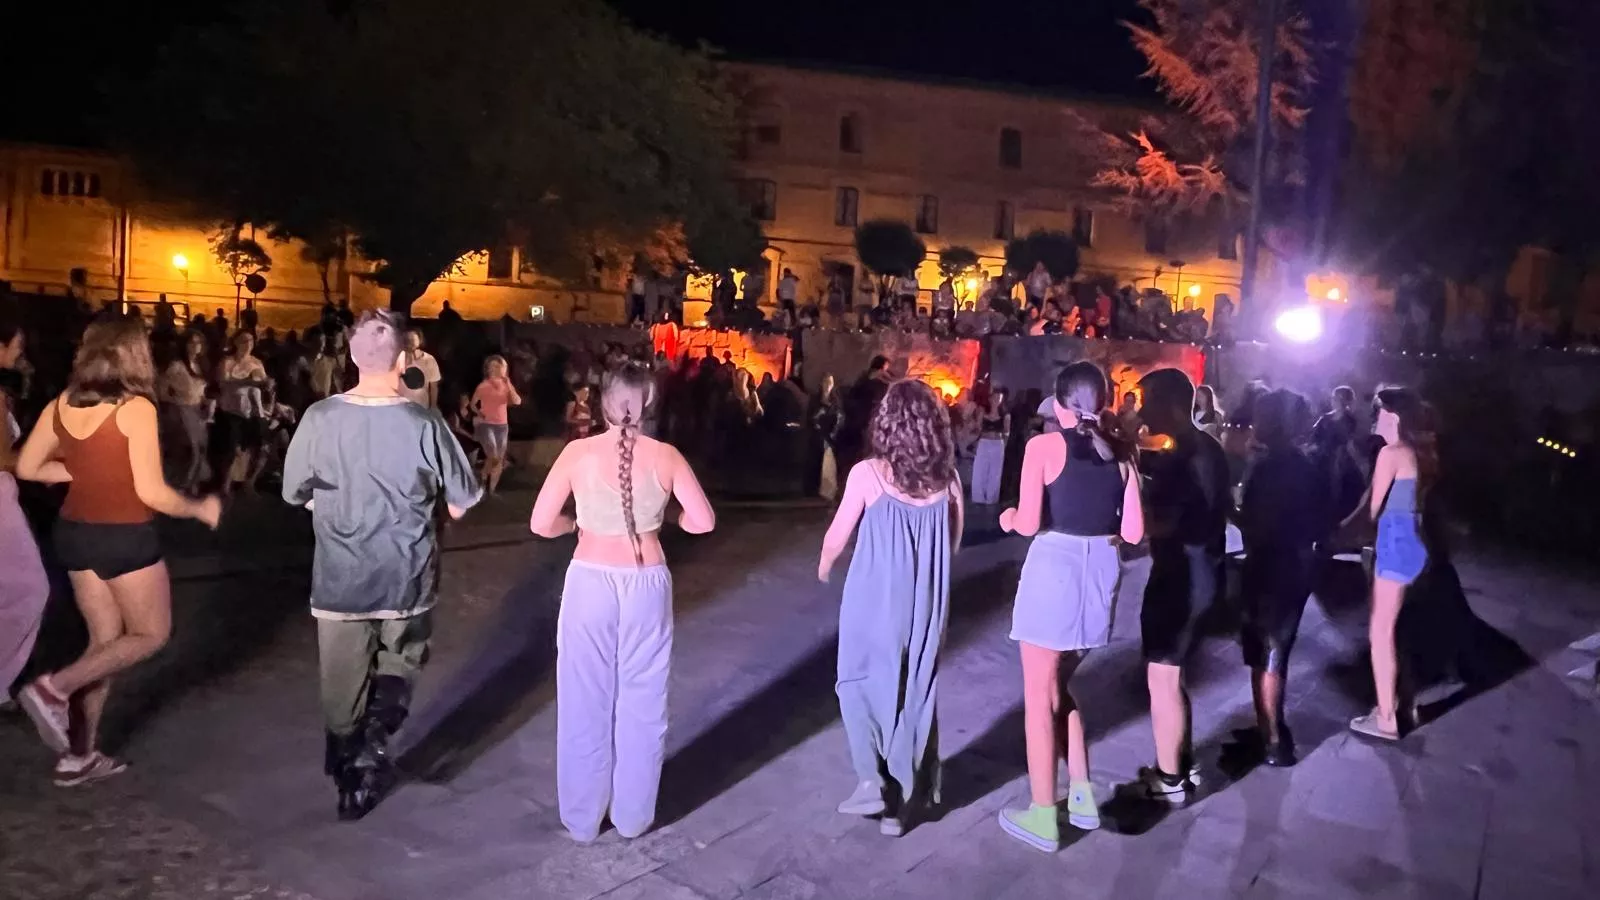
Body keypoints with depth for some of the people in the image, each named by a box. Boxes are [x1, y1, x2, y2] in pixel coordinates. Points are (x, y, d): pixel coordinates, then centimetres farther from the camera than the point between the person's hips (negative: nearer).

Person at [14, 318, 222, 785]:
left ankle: (80, 755, 19)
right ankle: (54, 689, -4)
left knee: (106, 639, 17)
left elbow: (26, 467, 7)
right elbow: (151, 493, -18)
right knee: (151, 634, 13)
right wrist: (201, 509, -2)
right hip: (125, 538, -7)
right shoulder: (136, 408, -17)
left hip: (74, 532, 7)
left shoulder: (63, 404, 2)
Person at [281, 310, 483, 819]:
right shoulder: (424, 425, -17)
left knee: (343, 690, 18)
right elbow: (460, 506, -8)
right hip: (407, 578, -1)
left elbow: (298, 495, 1)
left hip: (340, 578, 1)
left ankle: (351, 784, 33)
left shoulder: (319, 419, -13)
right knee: (400, 664, 25)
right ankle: (377, 735, 1)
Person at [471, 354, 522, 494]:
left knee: (500, 460, 8)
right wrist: (479, 413, -7)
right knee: (493, 457, -17)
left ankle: (492, 490, 20)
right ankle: (482, 483, 7)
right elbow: (472, 404, 6)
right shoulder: (484, 386, -7)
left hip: (502, 426, 5)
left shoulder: (506, 385, 5)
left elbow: (517, 402, -9)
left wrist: (508, 385, -14)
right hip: (486, 425, -5)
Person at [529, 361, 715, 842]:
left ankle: (582, 818, 26)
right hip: (646, 585, 1)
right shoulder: (666, 456, -6)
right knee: (642, 701, 15)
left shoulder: (578, 453, -8)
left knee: (586, 701, 13)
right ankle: (633, 816, 27)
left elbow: (540, 524, -8)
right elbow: (703, 521, -3)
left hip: (590, 582, 0)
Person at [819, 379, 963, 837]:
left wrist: (823, 566, 17)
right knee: (915, 693, 14)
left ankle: (872, 781, 5)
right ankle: (904, 801, 22)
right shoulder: (947, 480, -4)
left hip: (875, 598, -3)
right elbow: (952, 543, 8)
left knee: (863, 683, 15)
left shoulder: (868, 473, -13)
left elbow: (837, 539, -4)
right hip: (926, 604, 4)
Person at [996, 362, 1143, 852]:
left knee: (1038, 697, 8)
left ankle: (1042, 817, 16)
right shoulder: (1121, 452, 5)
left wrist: (1008, 516, 8)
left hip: (1053, 569, -5)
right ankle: (1082, 796, 31)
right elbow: (1133, 532, 3)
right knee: (1060, 687, 24)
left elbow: (1028, 523, -14)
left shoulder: (1044, 446, -8)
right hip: (1099, 571, 6)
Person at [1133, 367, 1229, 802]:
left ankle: (1169, 780, 12)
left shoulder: (1181, 457, -20)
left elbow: (1160, 521, -26)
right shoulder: (1207, 448, 11)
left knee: (1162, 678, 1)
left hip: (1180, 575, -10)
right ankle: (1180, 765, 30)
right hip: (1198, 570, 10)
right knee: (1171, 674, 19)